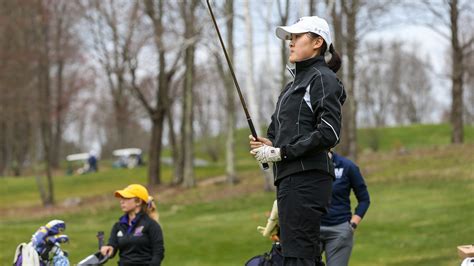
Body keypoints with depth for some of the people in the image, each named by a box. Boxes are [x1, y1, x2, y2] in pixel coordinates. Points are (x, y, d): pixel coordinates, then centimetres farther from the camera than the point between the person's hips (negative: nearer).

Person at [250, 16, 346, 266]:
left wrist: (281, 152, -15)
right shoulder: (293, 85, 24)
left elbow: (328, 133, -15)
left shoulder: (322, 78, -4)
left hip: (306, 178, -10)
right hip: (290, 179, 10)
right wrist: (268, 144, 2)